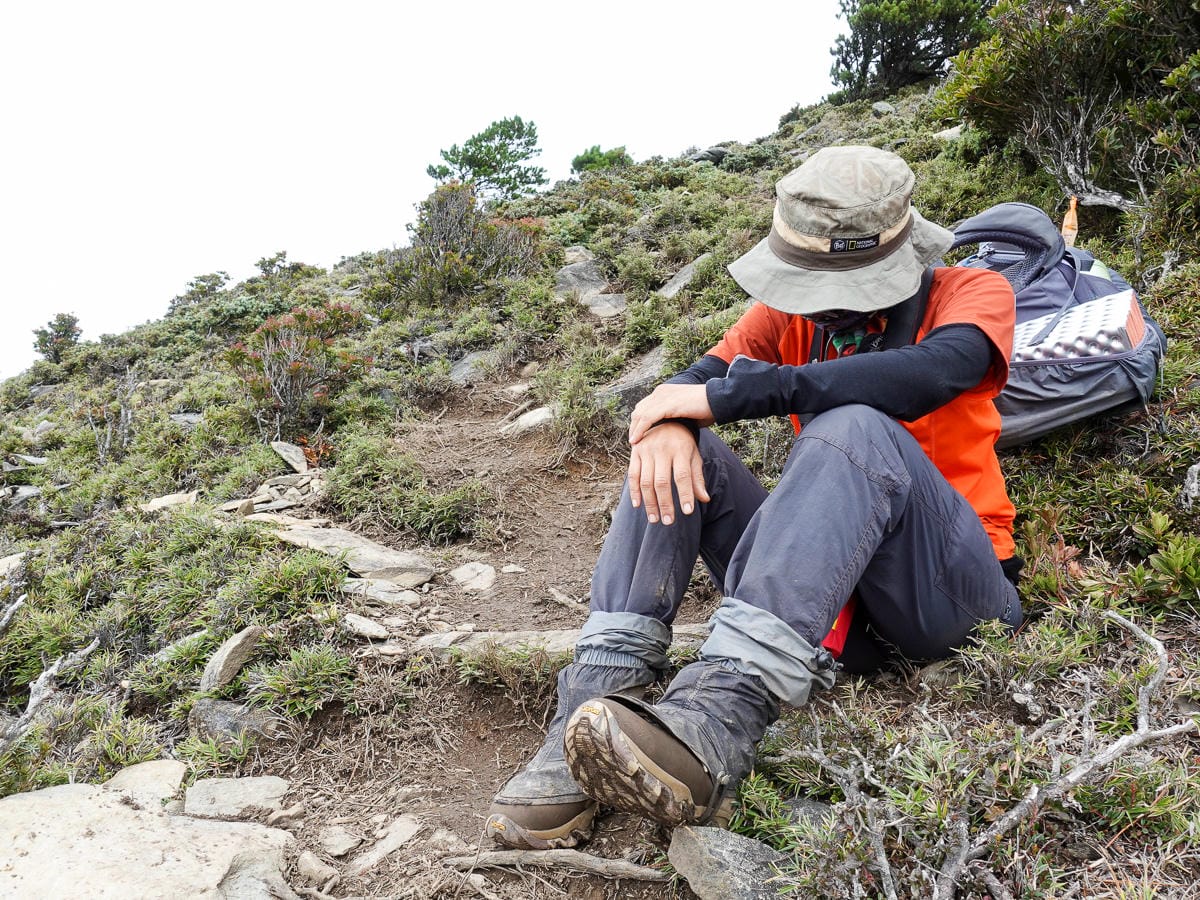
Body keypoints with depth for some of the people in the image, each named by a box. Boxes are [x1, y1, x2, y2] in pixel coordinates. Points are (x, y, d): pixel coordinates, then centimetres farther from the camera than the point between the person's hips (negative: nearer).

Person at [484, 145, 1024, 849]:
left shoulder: (974, 293, -3)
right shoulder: (791, 312, 9)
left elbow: (932, 373, -27)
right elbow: (695, 383, -4)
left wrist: (724, 397, -28)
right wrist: (670, 423, -30)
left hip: (953, 590, -4)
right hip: (829, 599, 4)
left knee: (853, 429, -32)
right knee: (678, 456, -12)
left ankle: (719, 724, -48)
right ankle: (599, 700, -26)